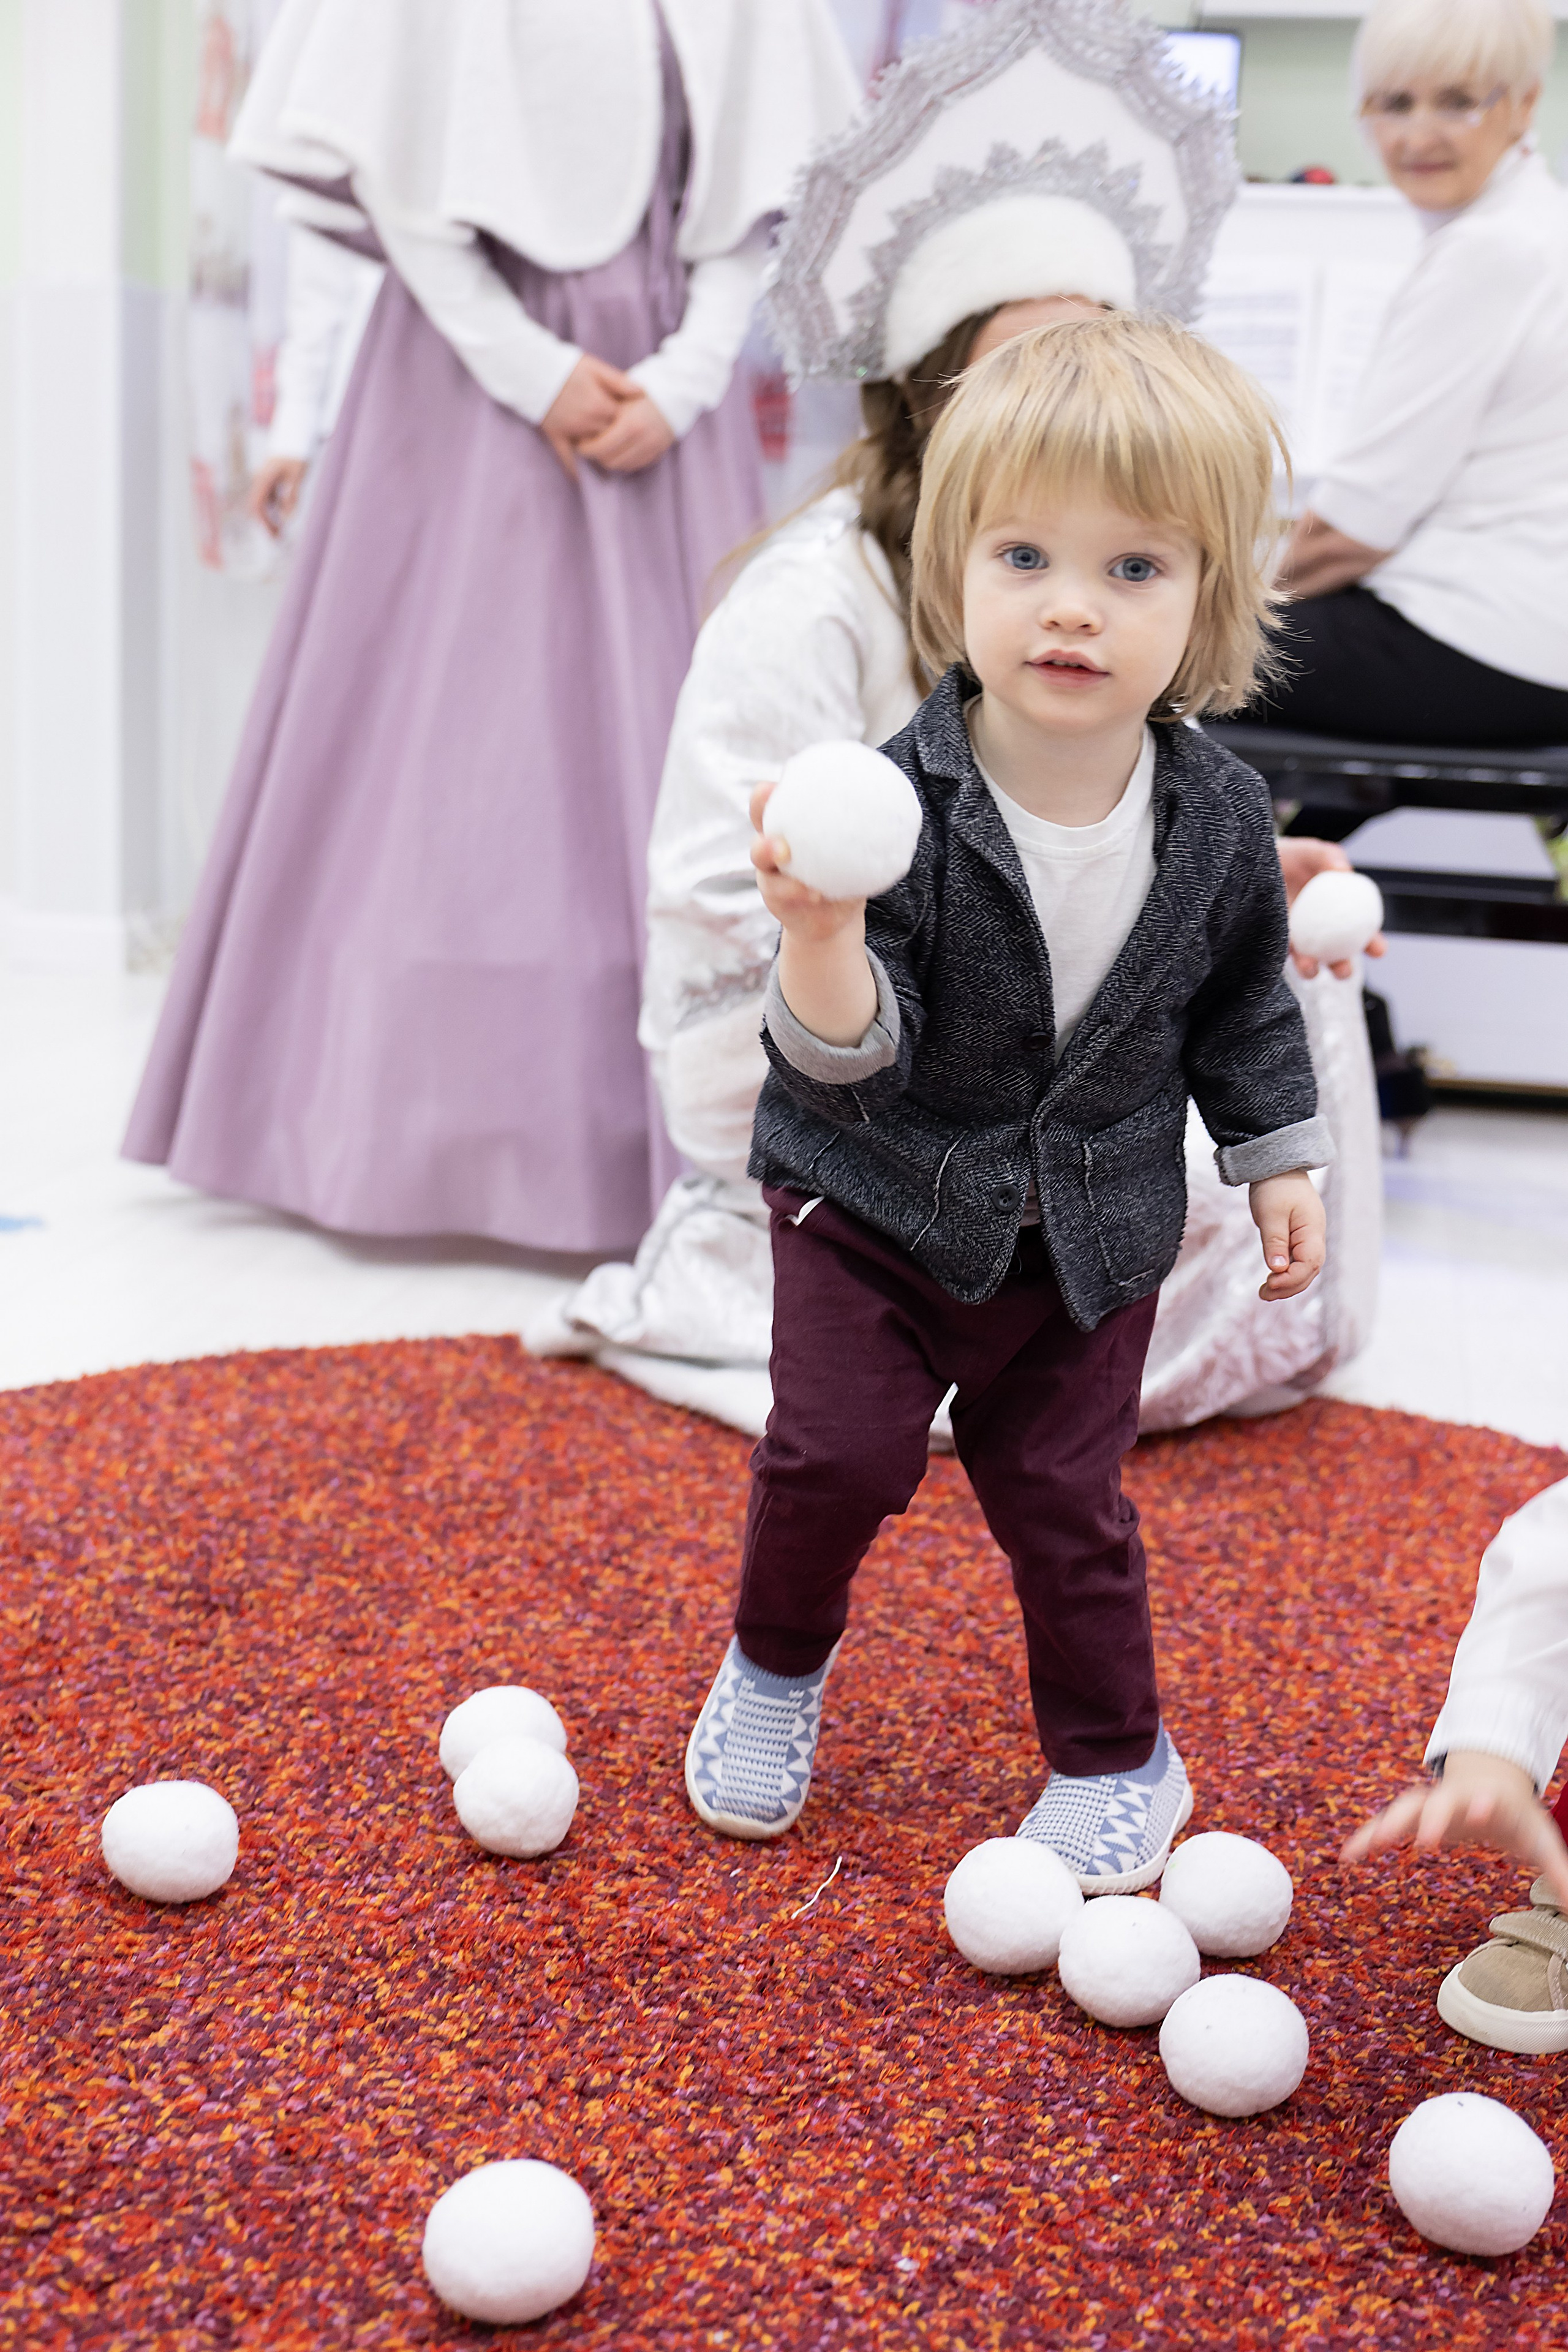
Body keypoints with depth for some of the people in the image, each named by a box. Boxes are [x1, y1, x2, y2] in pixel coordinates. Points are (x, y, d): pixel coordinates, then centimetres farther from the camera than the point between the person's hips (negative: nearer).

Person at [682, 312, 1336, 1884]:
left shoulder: (1220, 819, -11)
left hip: (1090, 1226, 2)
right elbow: (853, 1055, -27)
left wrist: (1279, 1164, 11)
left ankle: (1116, 1760, 30)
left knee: (1061, 1492, 7)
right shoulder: (899, 803, -23)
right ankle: (775, 1665, 26)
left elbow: (1241, 1004, 8)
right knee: (836, 1453, -6)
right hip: (879, 1202, -2)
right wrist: (822, 944, -47)